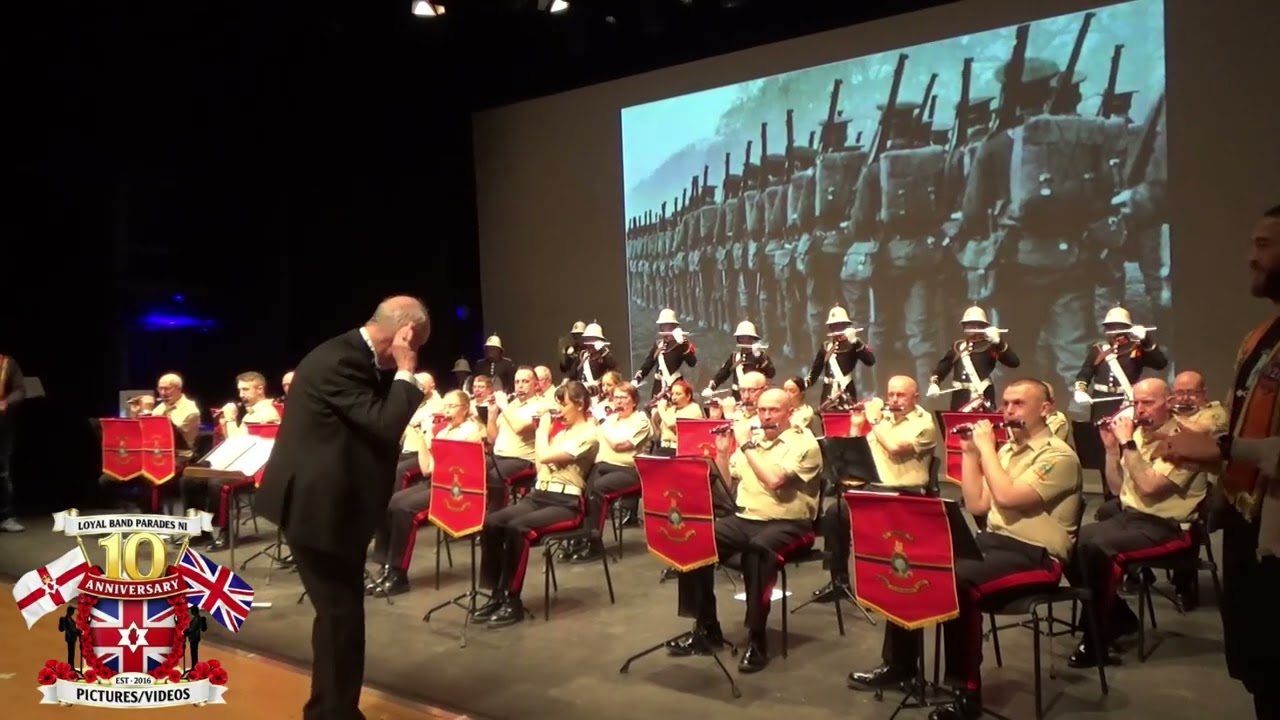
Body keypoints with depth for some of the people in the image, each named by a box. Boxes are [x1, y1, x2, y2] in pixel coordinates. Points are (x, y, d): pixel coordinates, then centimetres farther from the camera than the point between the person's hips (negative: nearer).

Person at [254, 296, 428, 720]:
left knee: (340, 610, 20)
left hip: (335, 501, 11)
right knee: (341, 613, -3)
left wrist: (400, 376, 2)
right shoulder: (338, 362, -23)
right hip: (317, 504, -11)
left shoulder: (358, 358, 8)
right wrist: (406, 373, -20)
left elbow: (379, 419, 15)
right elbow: (383, 426, -28)